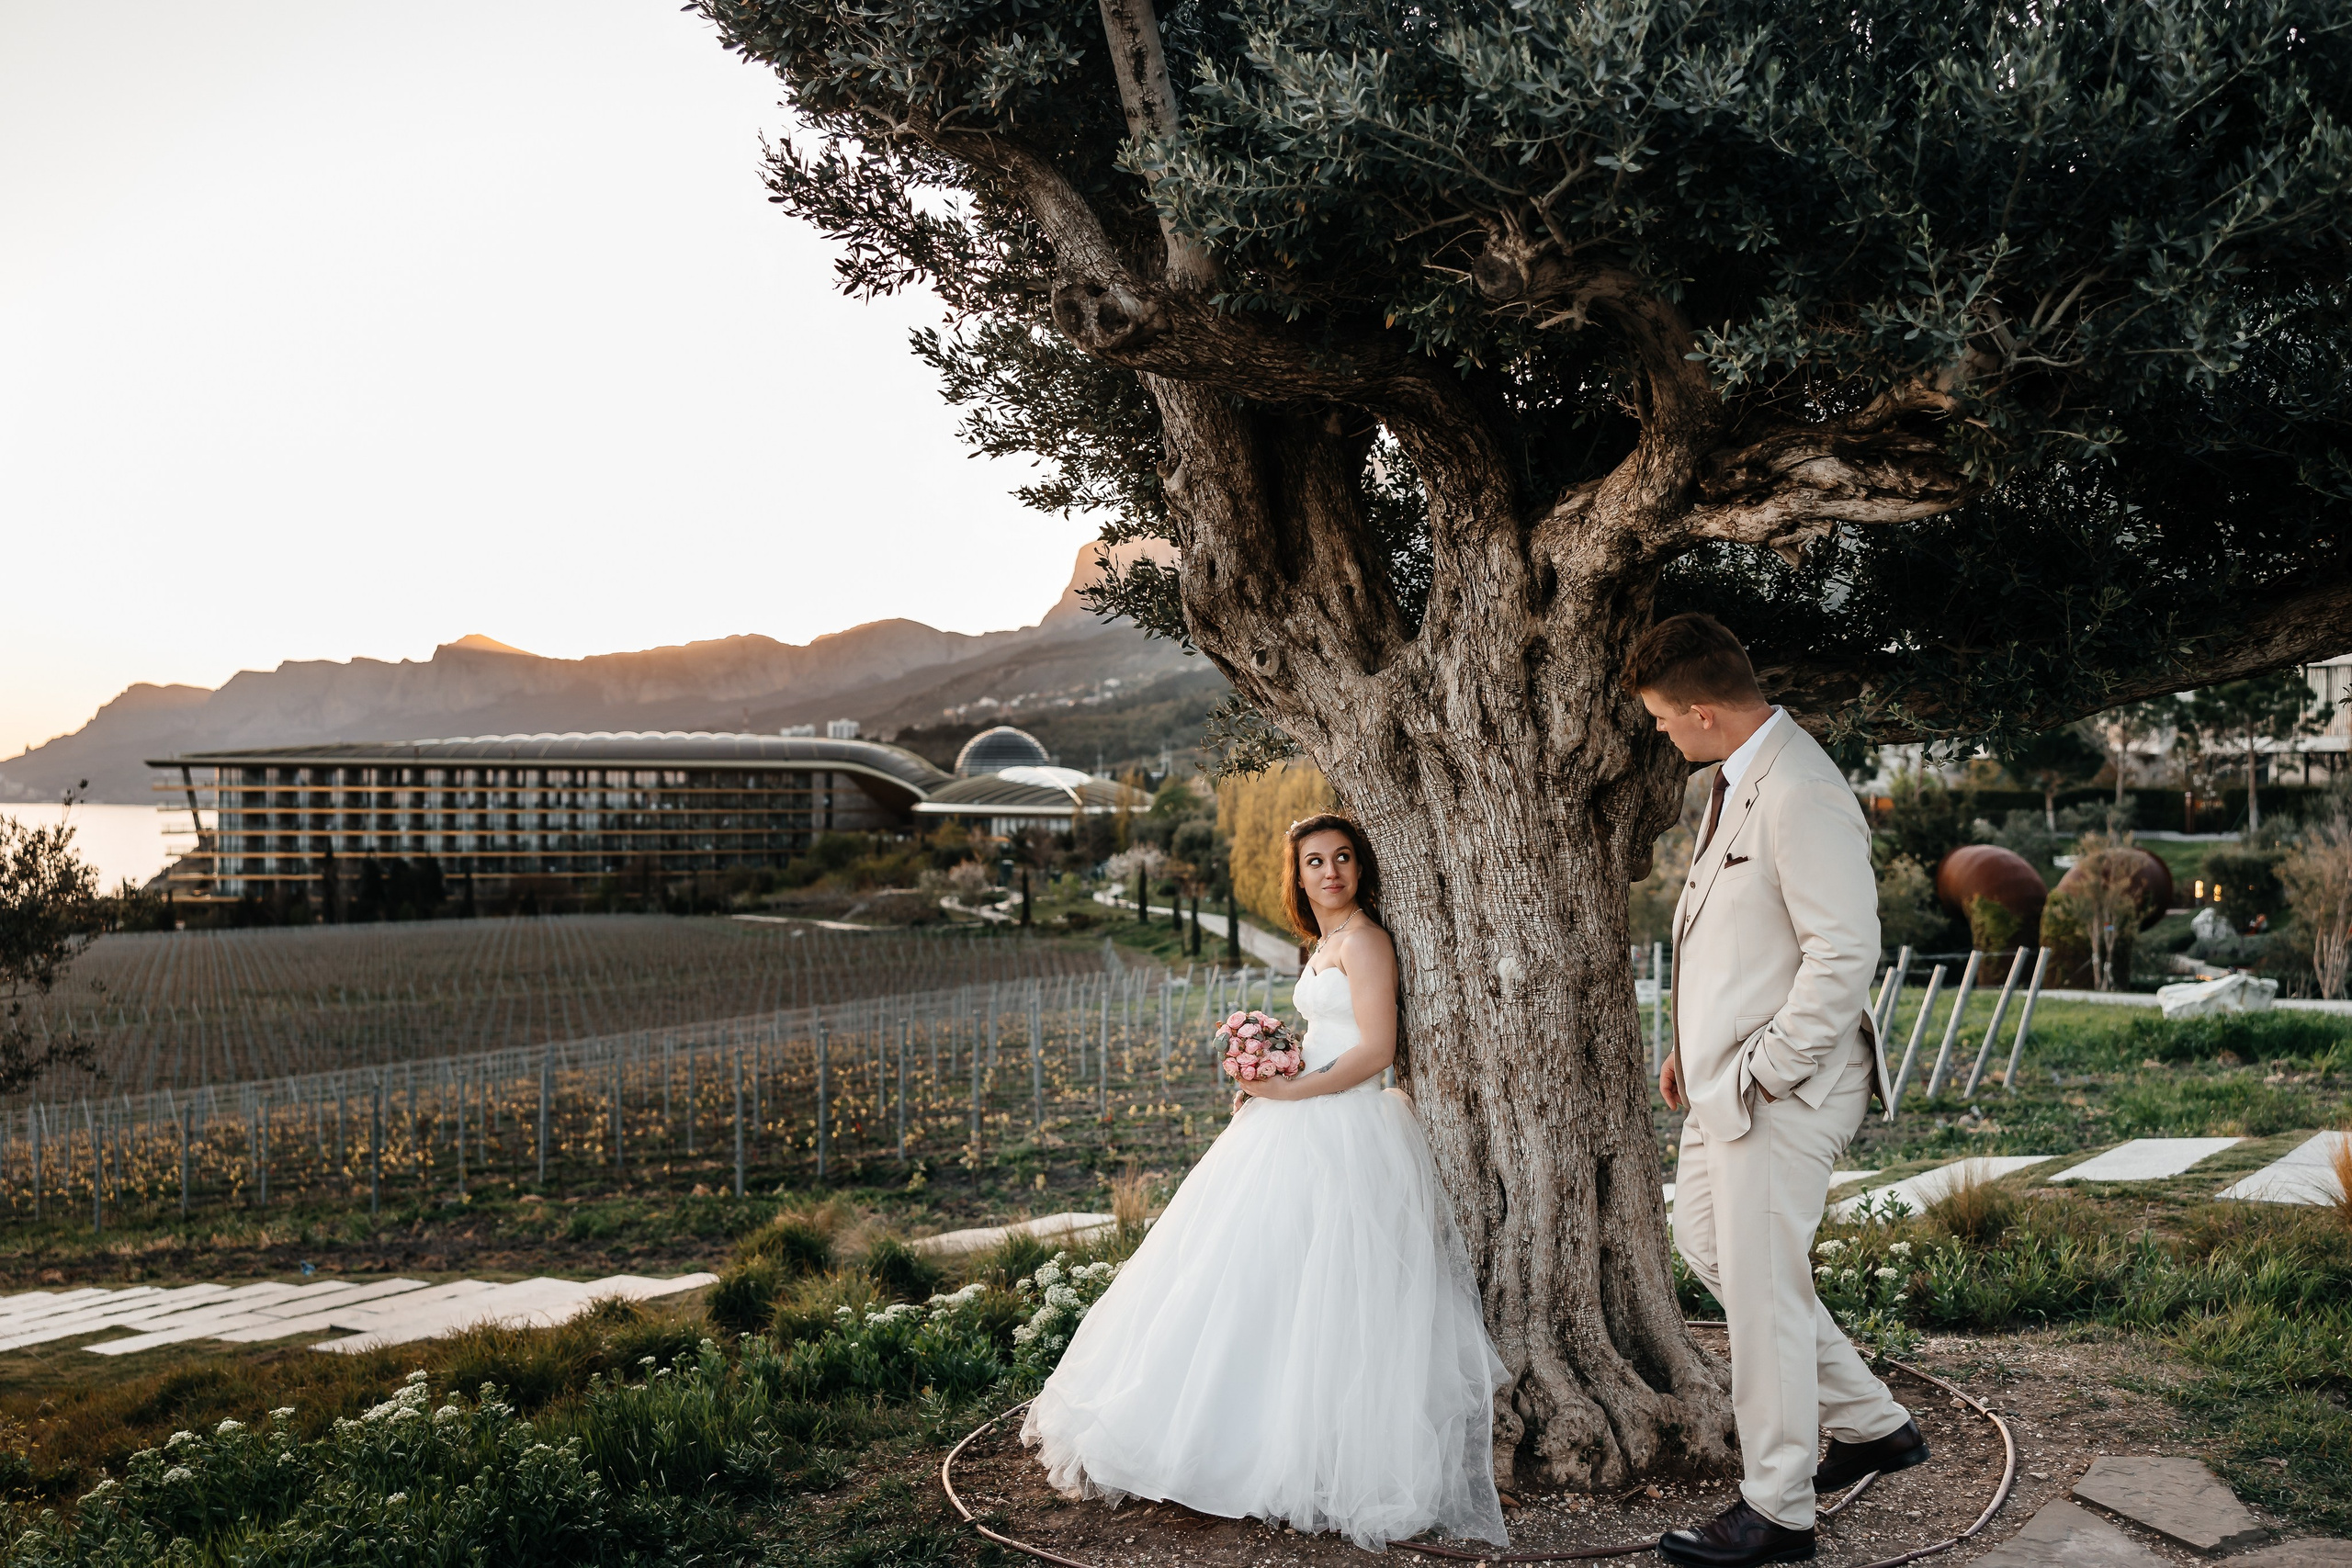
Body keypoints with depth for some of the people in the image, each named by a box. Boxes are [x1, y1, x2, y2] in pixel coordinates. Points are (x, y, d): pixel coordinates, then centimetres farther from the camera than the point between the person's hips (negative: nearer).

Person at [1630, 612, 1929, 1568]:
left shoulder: (1801, 796, -23)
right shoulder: (1737, 776, 9)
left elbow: (1844, 953, -26)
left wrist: (1763, 1072, -20)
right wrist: (1690, 1046, 16)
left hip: (1778, 1090, -11)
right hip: (1726, 1073, 11)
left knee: (1763, 1291, 1)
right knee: (1705, 1243, 20)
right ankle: (1870, 1424, 33)